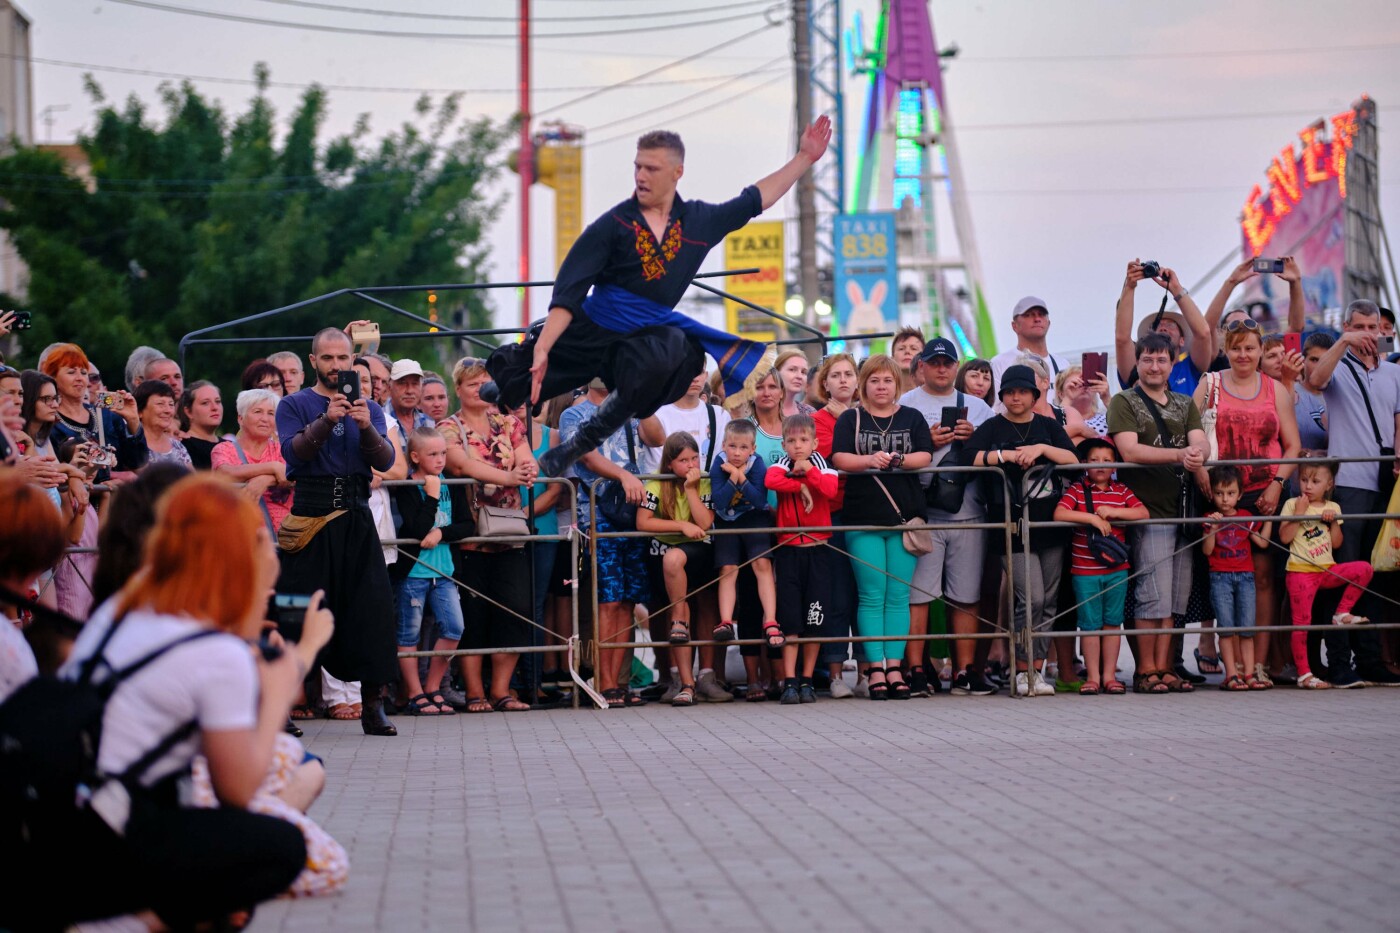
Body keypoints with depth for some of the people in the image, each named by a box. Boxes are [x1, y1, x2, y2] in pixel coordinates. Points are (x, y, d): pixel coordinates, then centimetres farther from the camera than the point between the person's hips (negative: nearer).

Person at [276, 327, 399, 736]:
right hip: (309, 517, -3)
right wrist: (326, 420, -23)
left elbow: (385, 461, 2)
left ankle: (373, 705, 0)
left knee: (371, 608, -4)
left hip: (356, 518, 3)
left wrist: (366, 427, -16)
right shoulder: (295, 405, 8)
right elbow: (294, 451, -9)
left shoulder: (369, 409, 16)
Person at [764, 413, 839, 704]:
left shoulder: (822, 466, 3)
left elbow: (830, 489, -18)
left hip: (817, 549, 0)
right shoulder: (782, 466, 3)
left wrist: (809, 471, -19)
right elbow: (770, 481, -20)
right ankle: (789, 682, -3)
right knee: (789, 618, -3)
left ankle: (807, 680, 11)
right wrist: (800, 486, -16)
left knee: (815, 619, 2)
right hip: (789, 548, 0)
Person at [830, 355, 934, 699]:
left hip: (904, 516, 1)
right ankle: (876, 668, -4)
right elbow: (839, 458, -5)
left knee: (898, 596, 0)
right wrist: (869, 461, -23)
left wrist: (898, 460, -19)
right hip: (864, 519, -1)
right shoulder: (850, 419, 8)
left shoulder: (912, 418, 12)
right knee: (871, 596, -4)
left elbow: (925, 456, 0)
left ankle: (894, 666, 2)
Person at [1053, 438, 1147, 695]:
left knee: (1112, 623, 7)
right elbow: (1059, 514, -15)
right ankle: (1093, 677, 7)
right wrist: (1092, 518, -20)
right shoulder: (1077, 490, -1)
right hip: (1085, 571, -3)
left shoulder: (1121, 491, 8)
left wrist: (1113, 512, -14)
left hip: (1117, 570, 3)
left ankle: (1109, 675, 13)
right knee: (1090, 624, 1)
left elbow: (1143, 513, -3)